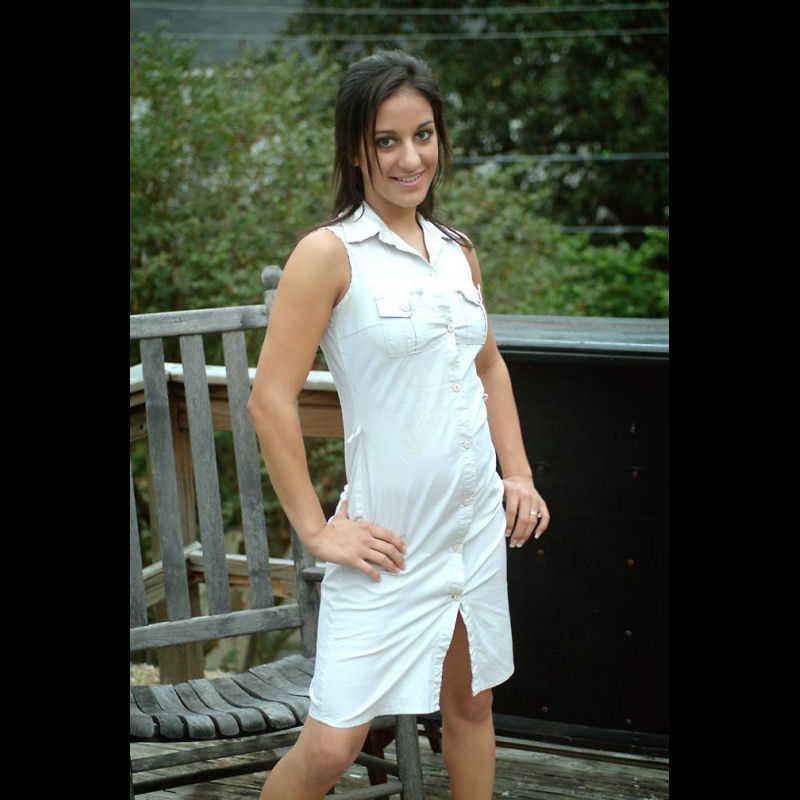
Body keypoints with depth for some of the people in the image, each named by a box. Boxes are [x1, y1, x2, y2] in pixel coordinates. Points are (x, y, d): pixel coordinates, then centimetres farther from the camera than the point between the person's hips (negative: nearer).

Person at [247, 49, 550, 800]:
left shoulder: (457, 251, 7)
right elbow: (270, 400, -15)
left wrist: (519, 473, 12)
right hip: (391, 540, -6)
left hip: (477, 521, 6)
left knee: (471, 703, 17)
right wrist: (316, 531, -13)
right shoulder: (330, 253, -12)